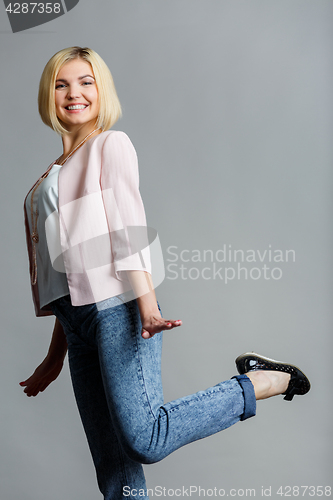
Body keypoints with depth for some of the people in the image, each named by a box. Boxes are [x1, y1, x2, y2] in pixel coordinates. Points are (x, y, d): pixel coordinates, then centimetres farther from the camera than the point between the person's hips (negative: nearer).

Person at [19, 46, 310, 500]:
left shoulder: (111, 144, 7)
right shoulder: (55, 174, 25)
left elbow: (128, 228, -7)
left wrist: (147, 305, -21)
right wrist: (55, 357, 19)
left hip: (116, 307, -7)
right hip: (78, 317, 7)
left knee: (142, 440, -17)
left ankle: (263, 382, 0)